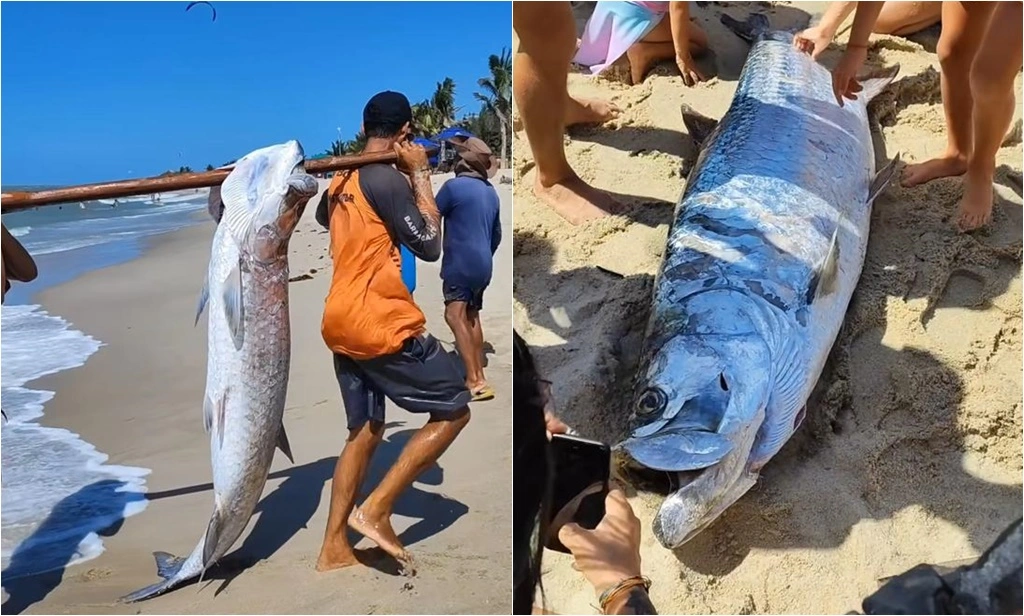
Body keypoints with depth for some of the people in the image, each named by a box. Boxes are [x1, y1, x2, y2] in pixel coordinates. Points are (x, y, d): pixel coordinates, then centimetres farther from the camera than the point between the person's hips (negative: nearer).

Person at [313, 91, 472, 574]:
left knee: (365, 432, 17)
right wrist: (421, 174, -5)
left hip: (342, 325, 9)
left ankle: (333, 549, 20)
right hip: (380, 324, -9)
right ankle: (376, 510, 0)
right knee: (454, 409, 3)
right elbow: (430, 246, -12)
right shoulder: (390, 180, -13)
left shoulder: (341, 181, 14)